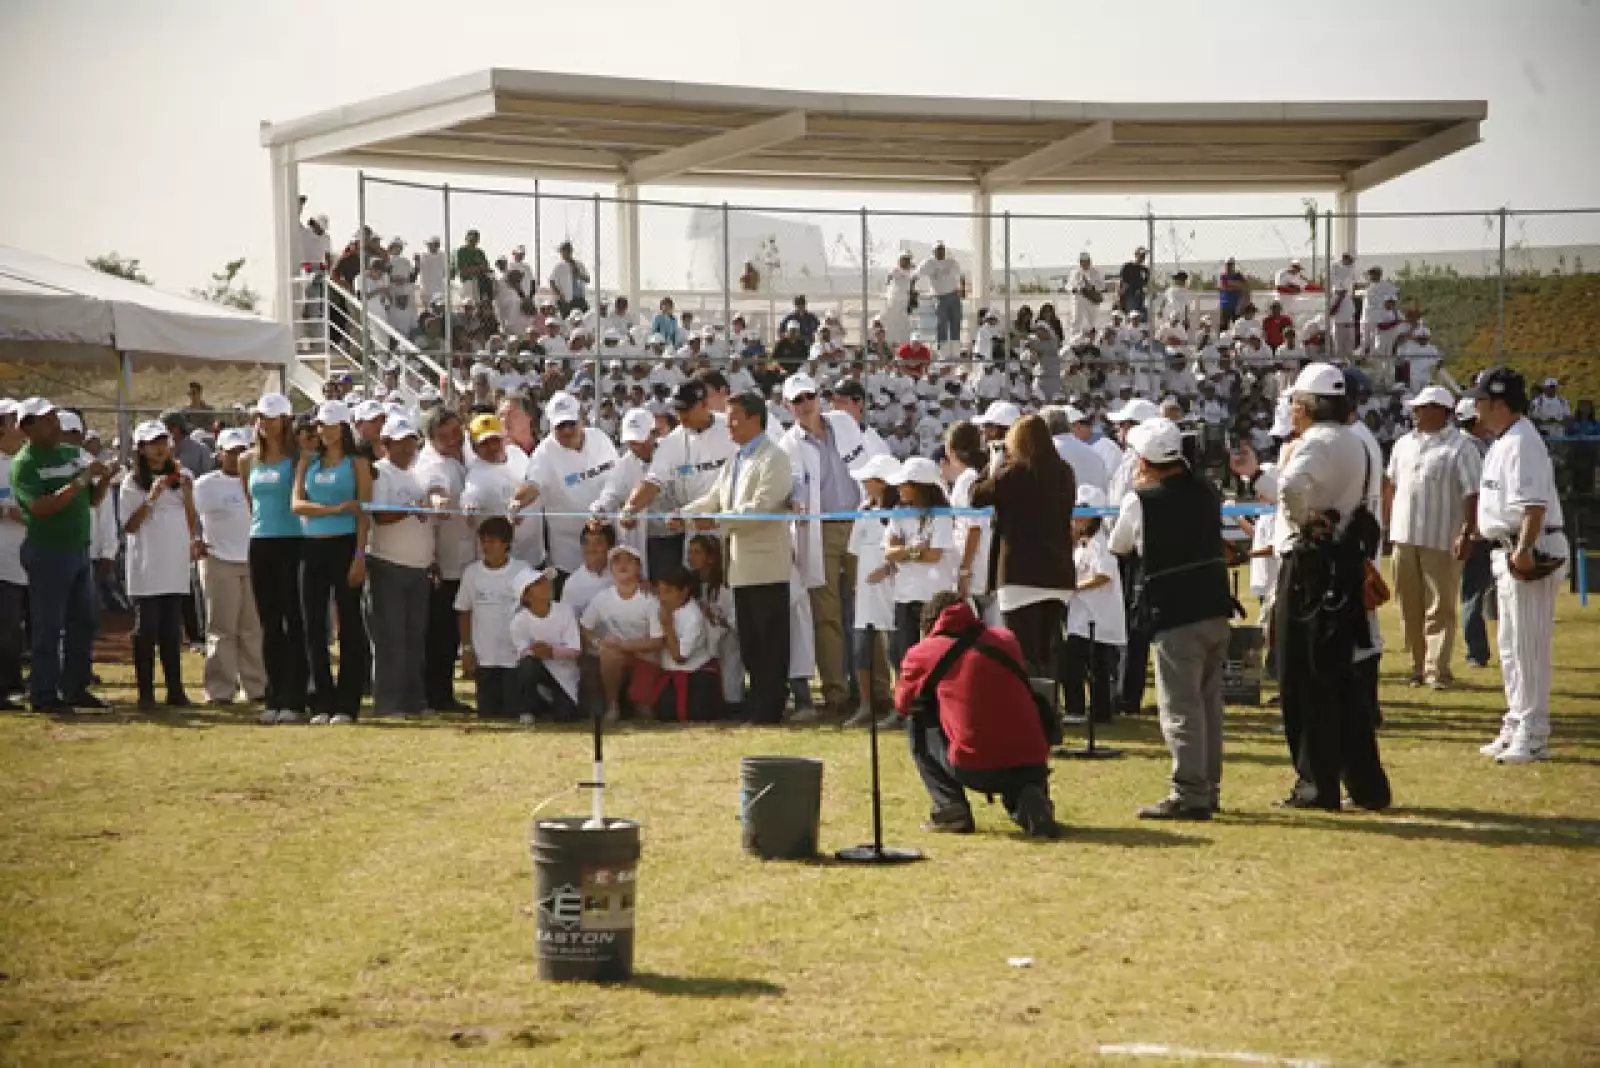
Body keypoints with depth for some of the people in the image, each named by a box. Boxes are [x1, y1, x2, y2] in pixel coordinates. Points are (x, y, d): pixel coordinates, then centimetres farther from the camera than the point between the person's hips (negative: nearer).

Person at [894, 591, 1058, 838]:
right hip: (1031, 766, 2)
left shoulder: (923, 653, 7)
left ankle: (950, 808, 10)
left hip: (973, 769, -2)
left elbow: (902, 703, 24)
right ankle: (1030, 800, 4)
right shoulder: (1006, 639, 15)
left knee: (917, 720, 23)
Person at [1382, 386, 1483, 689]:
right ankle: (1418, 666, 17)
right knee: (1410, 607, 9)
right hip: (1404, 538, 6)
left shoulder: (1460, 447, -6)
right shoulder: (1404, 445, 14)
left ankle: (1437, 670, -4)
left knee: (1440, 609, -4)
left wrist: (1467, 533, -19)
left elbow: (1473, 494, -11)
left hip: (1441, 540, -6)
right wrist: (1385, 522, 16)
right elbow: (1391, 485, 21)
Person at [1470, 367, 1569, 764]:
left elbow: (1534, 505, -27)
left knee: (1528, 646, -7)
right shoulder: (1503, 443, 16)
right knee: (1511, 647, 17)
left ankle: (1534, 736, -4)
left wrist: (1524, 549, -36)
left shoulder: (1521, 442, -17)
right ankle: (1516, 728, 25)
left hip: (1532, 553, -11)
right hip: (1509, 553, 11)